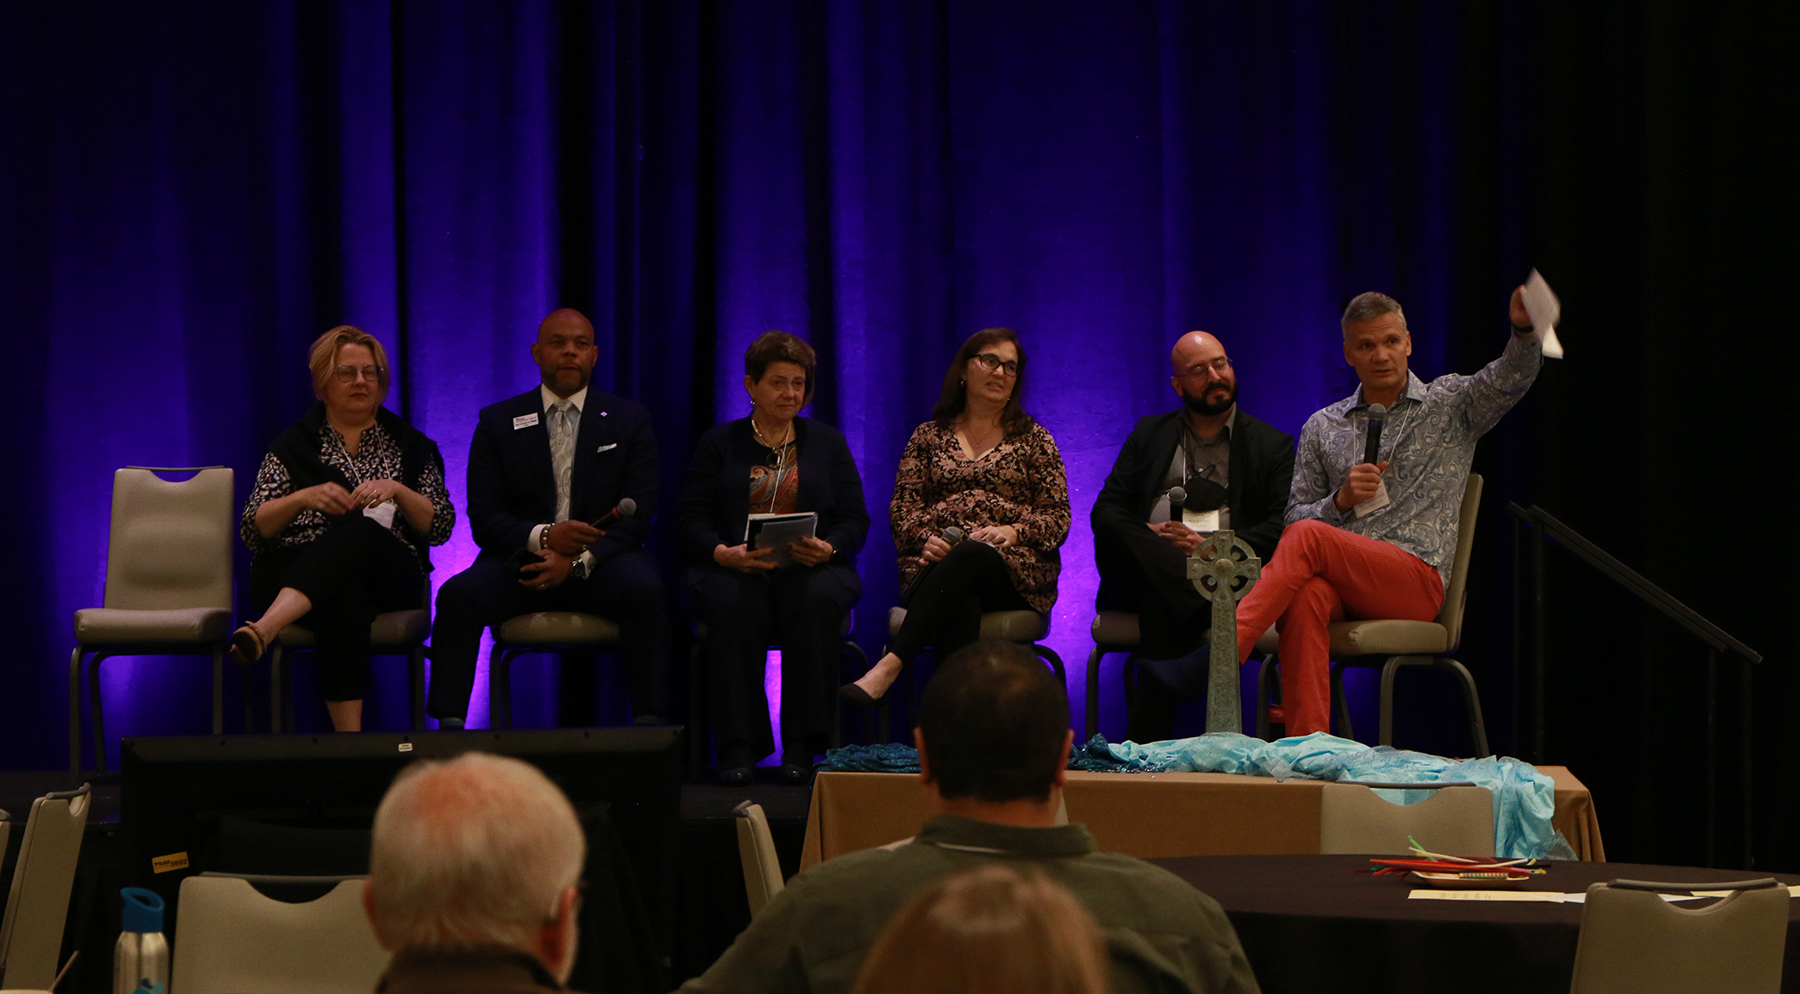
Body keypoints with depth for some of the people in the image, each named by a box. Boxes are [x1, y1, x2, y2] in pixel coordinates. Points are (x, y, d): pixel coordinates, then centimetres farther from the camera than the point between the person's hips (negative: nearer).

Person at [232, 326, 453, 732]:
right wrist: (303, 498, -11)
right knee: (343, 601, -40)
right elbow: (252, 530, 6)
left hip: (387, 575, 0)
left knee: (358, 531, -38)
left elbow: (441, 527, 8)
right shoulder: (293, 446, 17)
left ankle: (265, 630, -60)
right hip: (293, 569, 0)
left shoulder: (409, 445, 18)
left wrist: (397, 490, -10)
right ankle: (348, 733, -48)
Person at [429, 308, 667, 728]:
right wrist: (542, 536, -19)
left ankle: (648, 721, -33)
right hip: (521, 562, 1)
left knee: (644, 590, -35)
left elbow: (639, 513, -1)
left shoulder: (629, 420, 9)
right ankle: (448, 726, -33)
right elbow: (483, 518, 2)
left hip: (601, 563, -1)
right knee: (457, 595, -30)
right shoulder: (499, 422, 10)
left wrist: (577, 562, -17)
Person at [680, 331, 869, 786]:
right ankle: (738, 746, -33)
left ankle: (802, 746, -31)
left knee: (815, 599, -35)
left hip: (812, 569, 1)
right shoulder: (720, 443, 14)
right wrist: (724, 553, -18)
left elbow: (854, 520, 8)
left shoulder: (828, 442, 17)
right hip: (735, 570, -1)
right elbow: (693, 518, 3)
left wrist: (827, 548, -15)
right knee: (734, 603, -36)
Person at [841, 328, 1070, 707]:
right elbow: (901, 510, 13)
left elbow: (1058, 519, 10)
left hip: (1015, 571, -1)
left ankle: (890, 665, -51)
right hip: (938, 563, 1)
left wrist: (1012, 532, -11)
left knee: (968, 556, -39)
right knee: (960, 604, -38)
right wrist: (927, 538, -9)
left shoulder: (1032, 439, 18)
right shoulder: (929, 436, 20)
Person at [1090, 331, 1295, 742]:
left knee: (1162, 600, -38)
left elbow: (1281, 530, 3)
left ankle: (1144, 741, -42)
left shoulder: (1272, 445, 18)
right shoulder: (1149, 435, 26)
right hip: (1141, 572, 2)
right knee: (1113, 533, -34)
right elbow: (1104, 511, 15)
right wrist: (1148, 537, -8)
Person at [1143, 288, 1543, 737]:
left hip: (1418, 579, -3)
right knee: (1307, 596, -36)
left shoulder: (1450, 403, 13)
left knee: (1309, 537, -30)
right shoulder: (1322, 428, 20)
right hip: (1342, 581, 3)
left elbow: (1513, 378, -6)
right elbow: (1294, 514, 17)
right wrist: (1341, 500, -5)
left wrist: (1524, 330, -29)